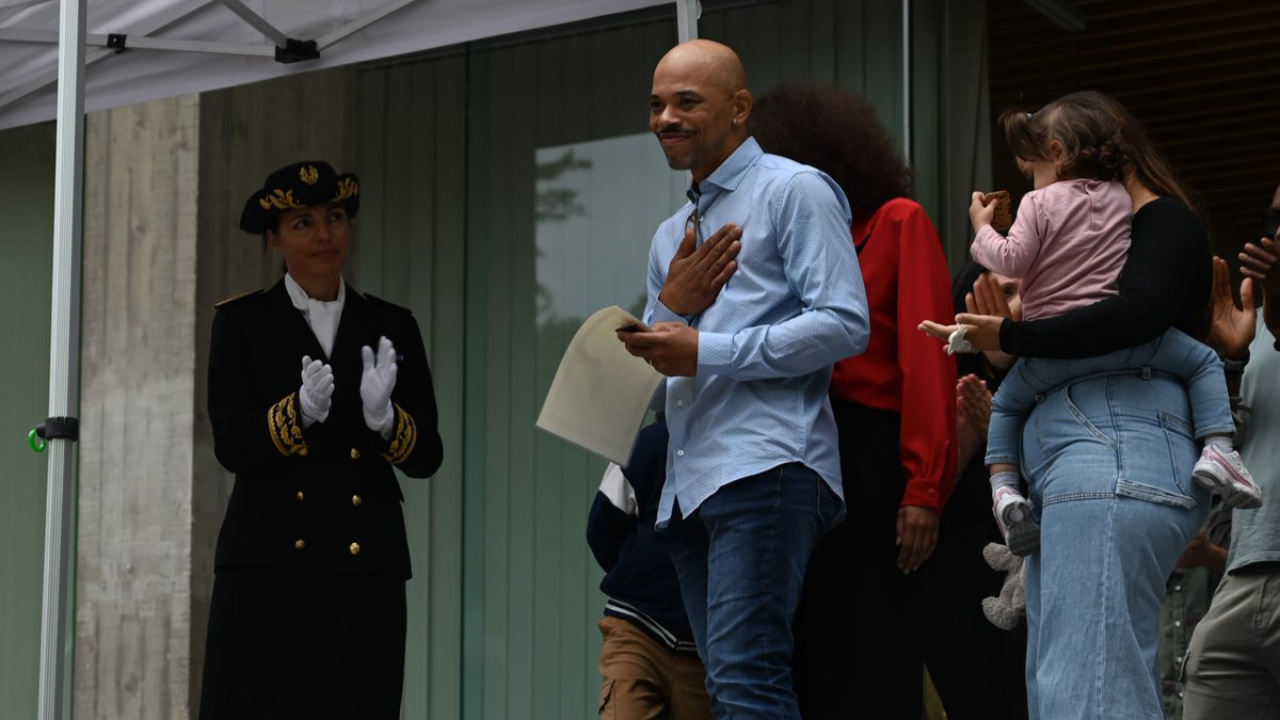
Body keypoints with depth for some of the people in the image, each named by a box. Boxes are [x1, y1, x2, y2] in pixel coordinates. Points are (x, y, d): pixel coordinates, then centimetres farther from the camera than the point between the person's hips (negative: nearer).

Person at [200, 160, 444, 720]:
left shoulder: (392, 327, 12)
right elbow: (232, 445, -3)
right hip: (267, 567, -2)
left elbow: (426, 457, 7)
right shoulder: (241, 321, 6)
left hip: (365, 570, 2)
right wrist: (299, 411, -21)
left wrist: (383, 416, -14)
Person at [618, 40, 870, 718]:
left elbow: (844, 325, -11)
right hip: (690, 483, 9)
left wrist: (707, 351, -11)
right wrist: (670, 311, 7)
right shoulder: (669, 236, 26)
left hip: (766, 465, -9)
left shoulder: (793, 191, 1)